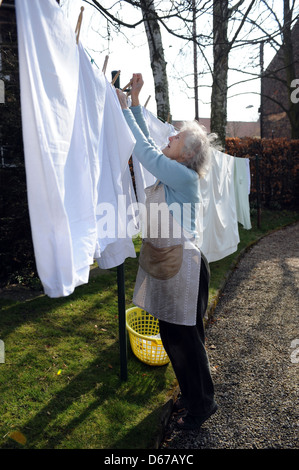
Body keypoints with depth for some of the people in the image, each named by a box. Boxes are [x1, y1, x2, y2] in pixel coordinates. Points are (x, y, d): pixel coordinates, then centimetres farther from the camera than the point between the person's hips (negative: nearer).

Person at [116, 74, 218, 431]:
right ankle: (190, 395, 39)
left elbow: (144, 150, -13)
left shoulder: (184, 175, -14)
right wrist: (135, 100, 19)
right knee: (170, 335, 18)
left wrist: (125, 108, -2)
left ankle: (202, 404, 29)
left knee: (185, 338, 5)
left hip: (182, 265, -9)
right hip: (164, 263, 9)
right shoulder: (170, 170, 11)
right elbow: (146, 144, 18)